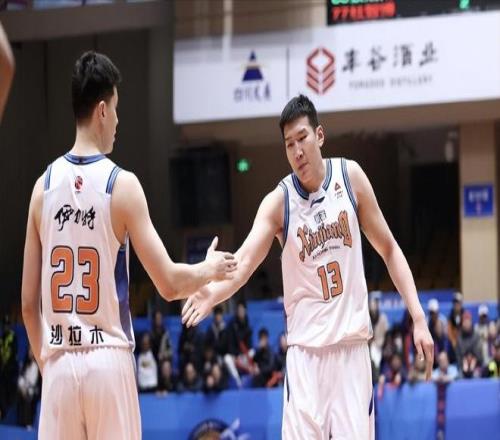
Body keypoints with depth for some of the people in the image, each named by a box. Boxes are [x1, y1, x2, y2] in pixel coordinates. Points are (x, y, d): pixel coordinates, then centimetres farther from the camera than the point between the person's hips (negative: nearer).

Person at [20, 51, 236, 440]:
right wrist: (211, 270, 14)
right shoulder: (122, 185, -6)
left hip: (60, 362, 3)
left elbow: (28, 302, 8)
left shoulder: (44, 186, 5)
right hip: (108, 360, -3)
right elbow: (169, 284, -5)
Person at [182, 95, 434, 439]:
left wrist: (418, 317, 0)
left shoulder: (350, 177, 1)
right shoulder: (279, 202, -5)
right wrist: (215, 291, -42)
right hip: (306, 348, -1)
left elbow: (389, 250, 8)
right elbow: (246, 259, -20)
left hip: (352, 342, 1)